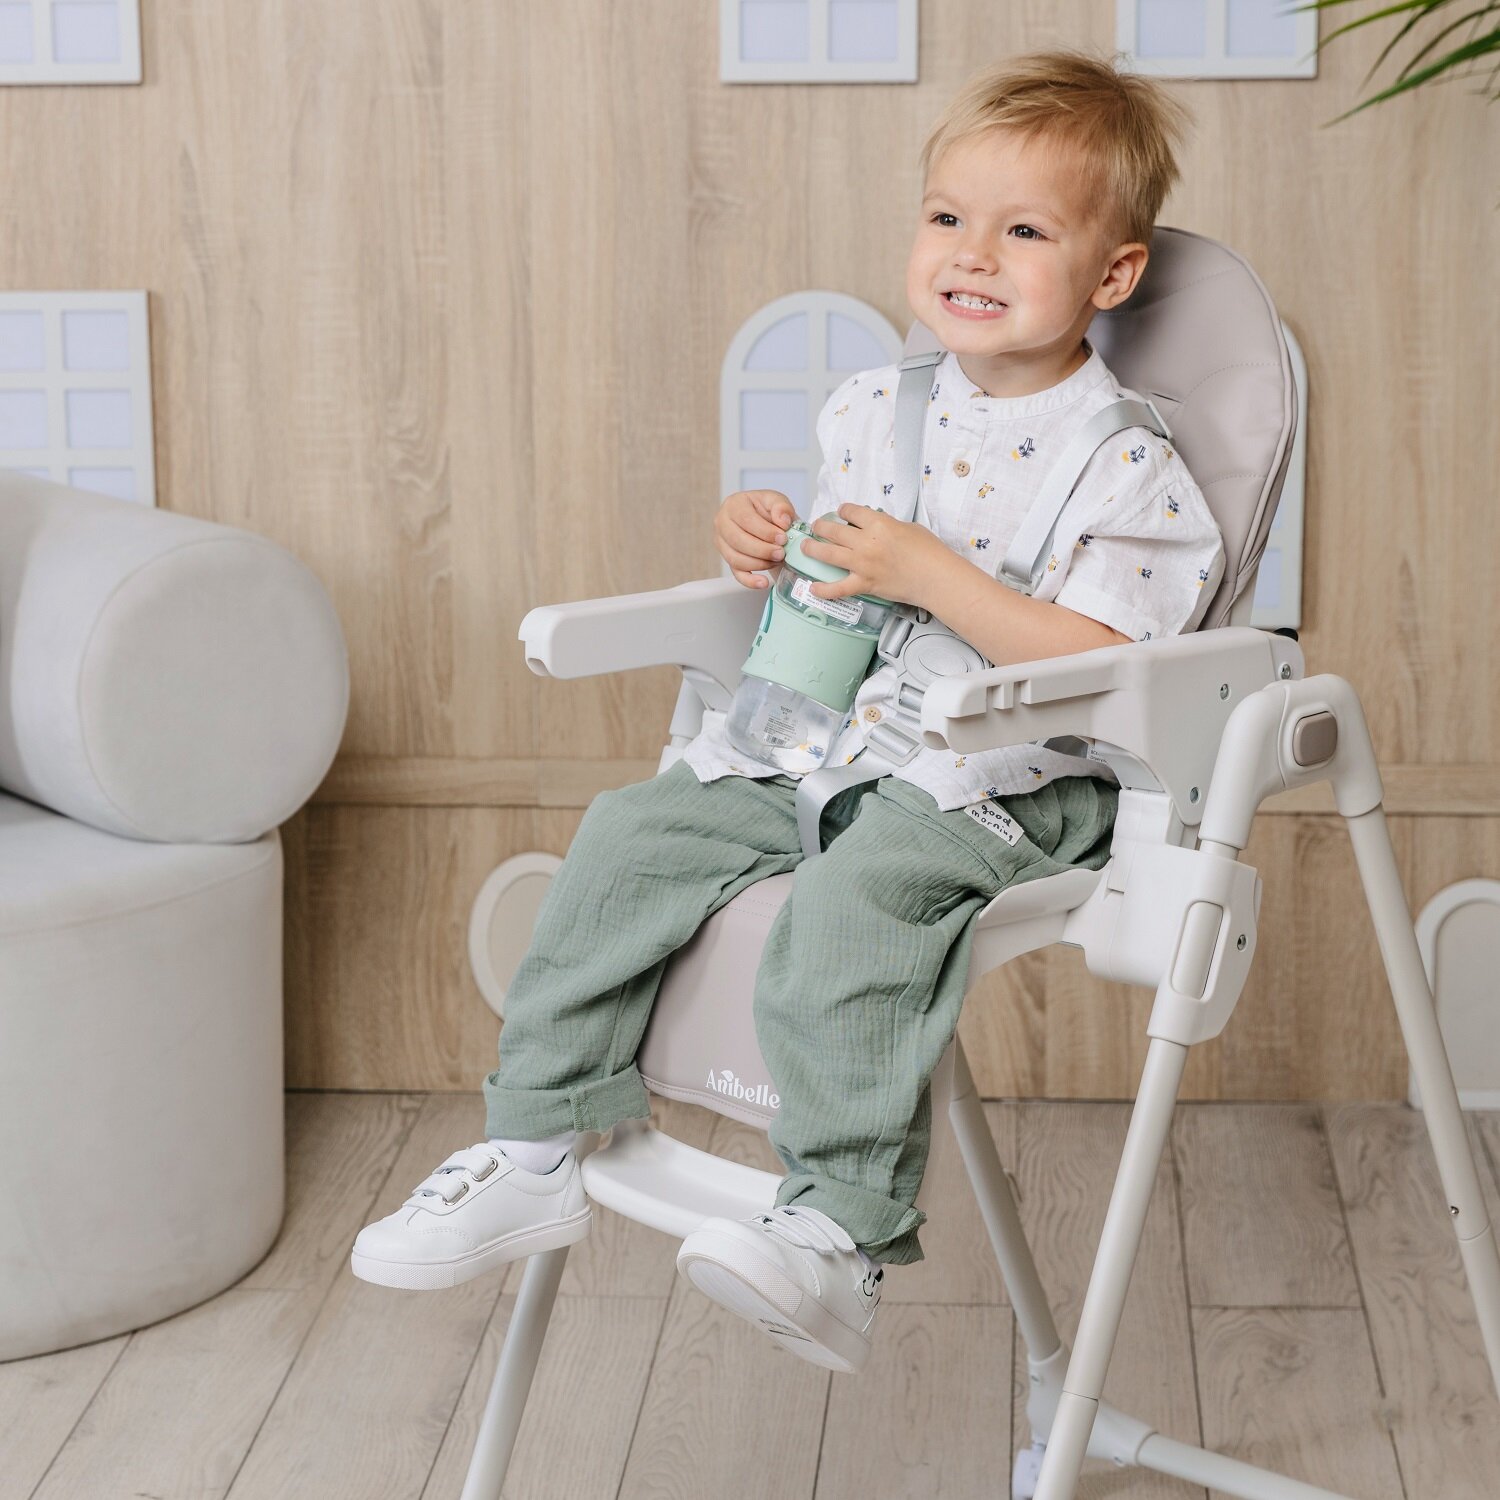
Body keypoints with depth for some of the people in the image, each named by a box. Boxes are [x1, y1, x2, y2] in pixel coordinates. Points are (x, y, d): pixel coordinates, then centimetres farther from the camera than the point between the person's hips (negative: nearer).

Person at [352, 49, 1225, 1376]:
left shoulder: (1130, 467, -9)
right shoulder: (873, 411, 11)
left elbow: (1104, 670, -19)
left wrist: (928, 575, -22)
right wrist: (766, 550, 1)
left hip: (1010, 784, -7)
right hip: (824, 745, 7)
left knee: (854, 894, -34)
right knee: (632, 833, -9)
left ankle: (839, 1238, -32)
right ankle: (535, 1148, -1)